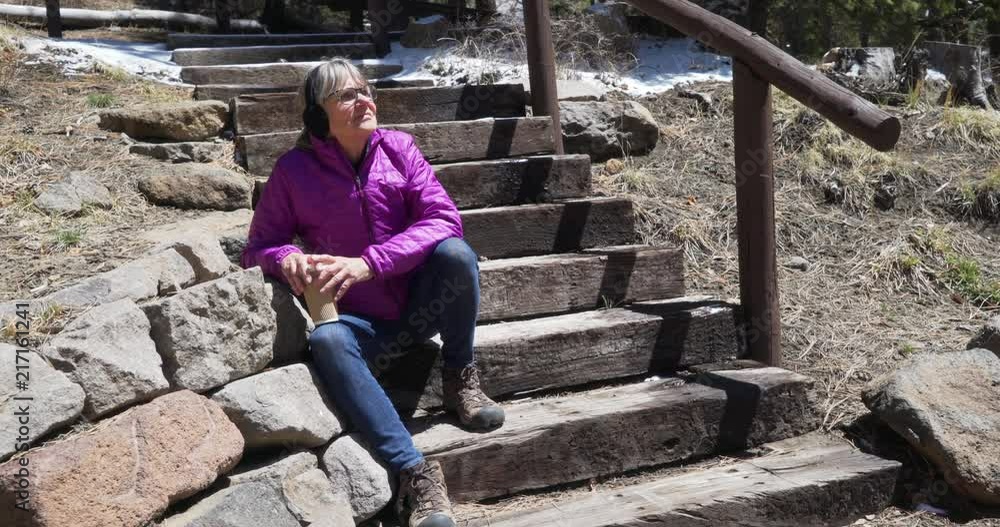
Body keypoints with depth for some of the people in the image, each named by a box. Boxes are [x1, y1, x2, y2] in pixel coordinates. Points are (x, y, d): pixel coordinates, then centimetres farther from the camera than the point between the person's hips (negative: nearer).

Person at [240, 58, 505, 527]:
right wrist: (286, 257, -24)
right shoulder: (294, 170, -5)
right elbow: (257, 248, 2)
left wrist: (368, 263, -27)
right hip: (363, 324, -1)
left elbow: (443, 218, -14)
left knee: (455, 252, -29)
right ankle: (413, 471, -37)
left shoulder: (397, 147, -3)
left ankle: (460, 378, -7)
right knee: (326, 340, -35)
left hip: (421, 306, 1)